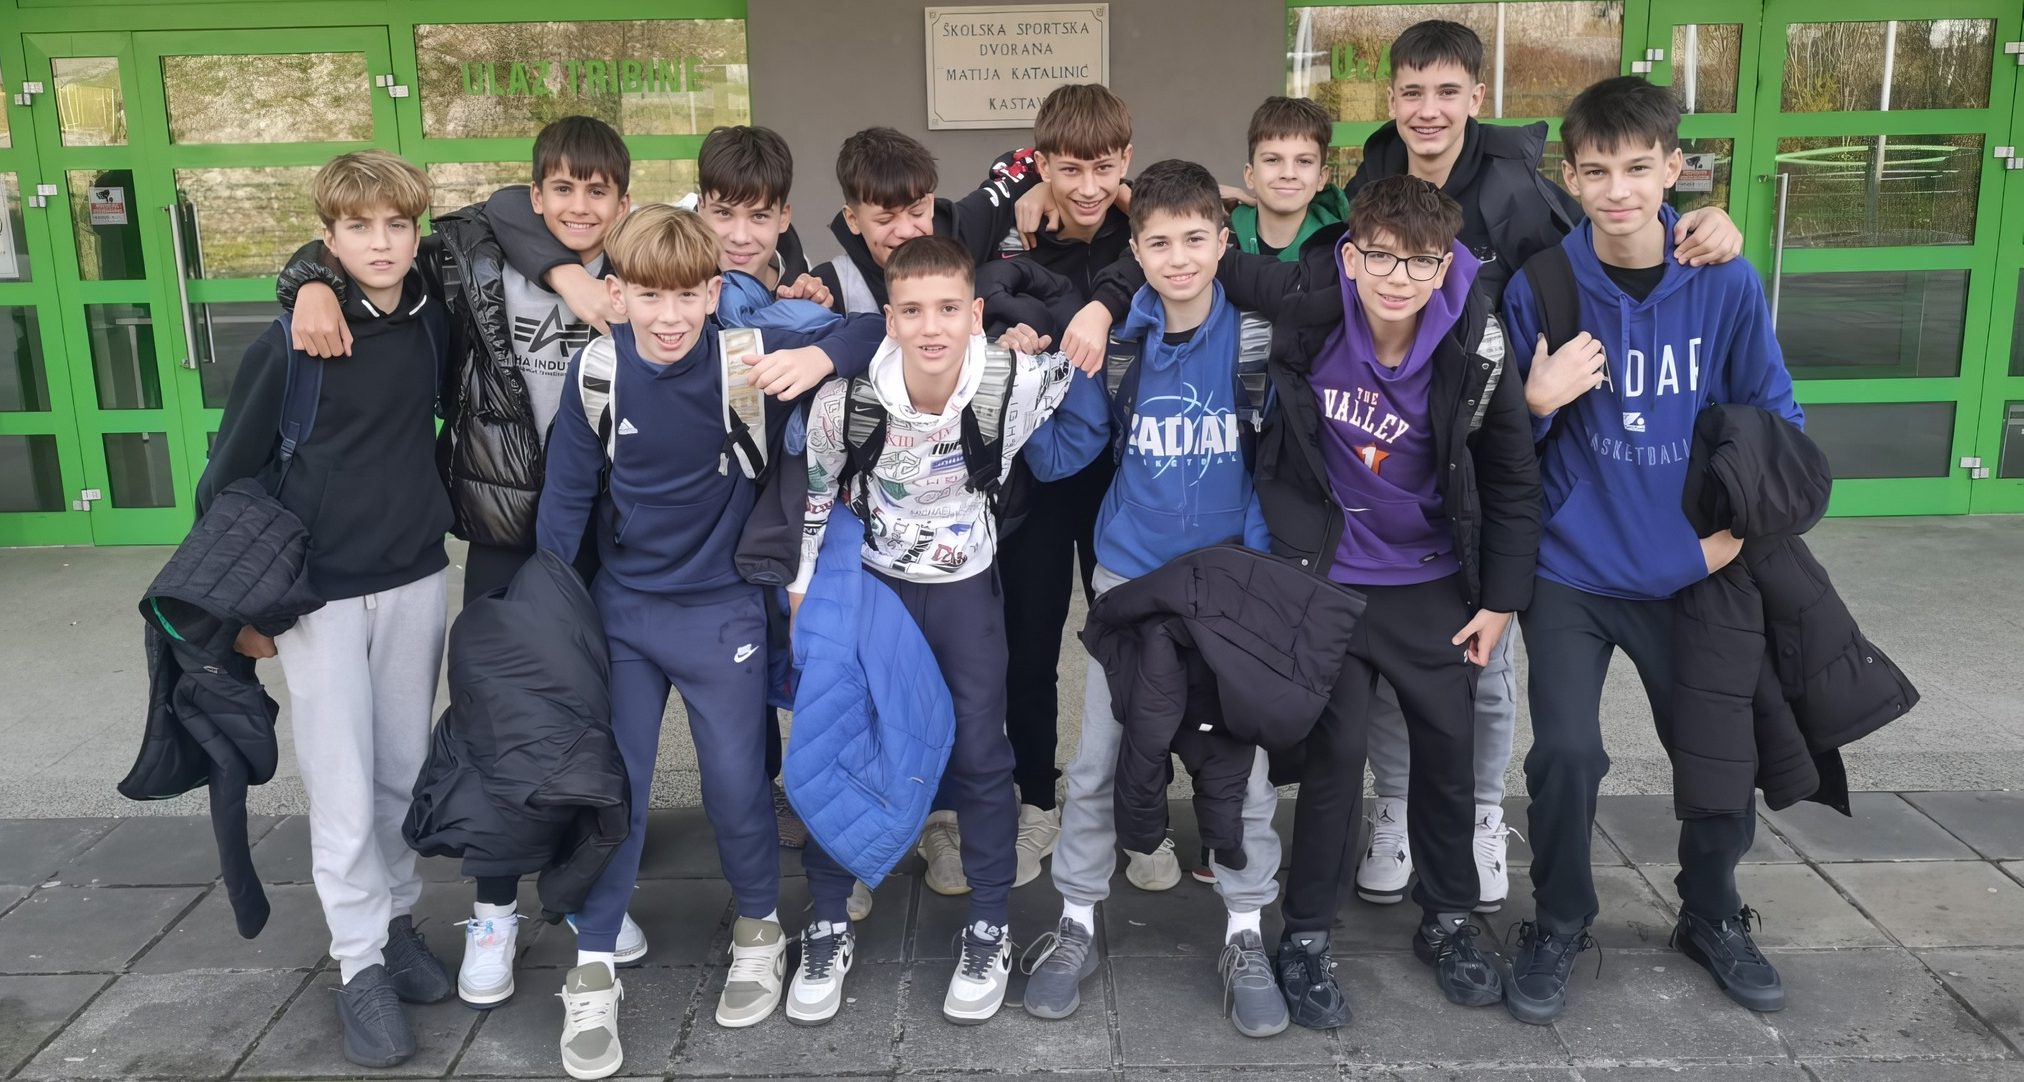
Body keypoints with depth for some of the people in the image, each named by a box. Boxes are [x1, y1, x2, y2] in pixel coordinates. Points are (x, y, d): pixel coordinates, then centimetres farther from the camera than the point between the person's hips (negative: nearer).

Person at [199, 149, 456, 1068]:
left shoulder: (434, 322, 0)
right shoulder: (290, 341, -12)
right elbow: (232, 471, -5)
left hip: (416, 581, 4)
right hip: (318, 593, -4)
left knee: (404, 772, 12)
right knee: (343, 789, 0)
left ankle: (397, 921, 29)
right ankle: (360, 965, 12)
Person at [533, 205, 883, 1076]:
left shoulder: (751, 357, -15)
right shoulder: (596, 372, -10)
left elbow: (874, 333, -9)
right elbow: (567, 496, -1)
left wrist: (816, 357, -29)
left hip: (721, 609, -1)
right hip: (621, 609, 2)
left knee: (736, 783, 8)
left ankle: (760, 932, 33)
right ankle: (591, 974, 20)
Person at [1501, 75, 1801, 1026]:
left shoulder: (1727, 286, -7)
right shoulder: (1538, 288, -9)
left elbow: (1775, 418, 4)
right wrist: (1536, 402, -22)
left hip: (1692, 573, 2)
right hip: (1570, 568, -1)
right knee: (1567, 753, -10)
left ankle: (1712, 917, 38)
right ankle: (1557, 926, 17)